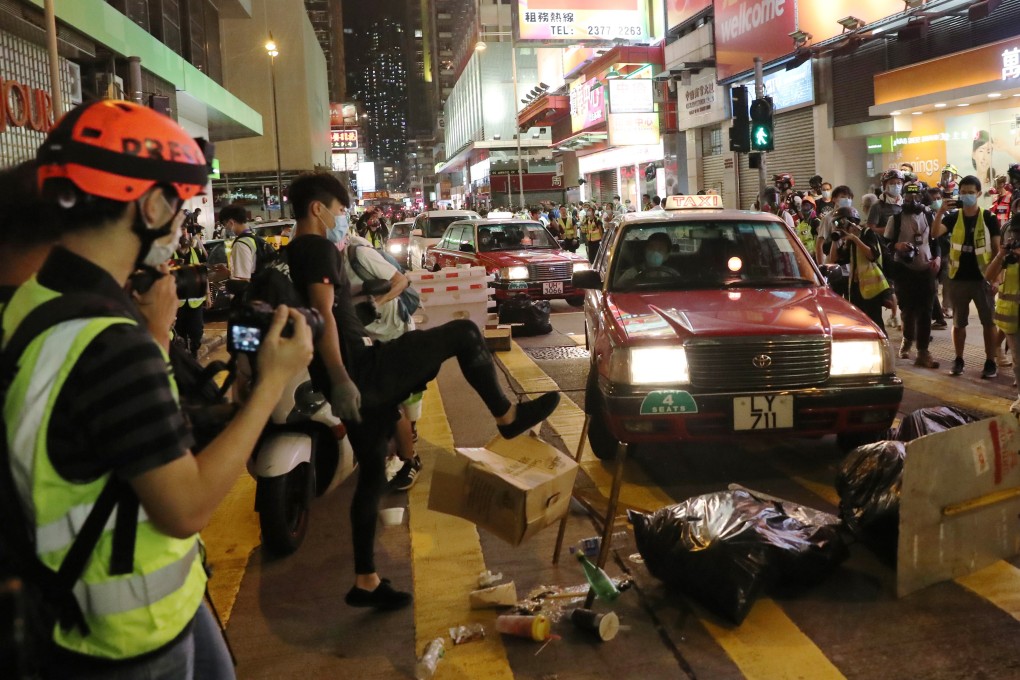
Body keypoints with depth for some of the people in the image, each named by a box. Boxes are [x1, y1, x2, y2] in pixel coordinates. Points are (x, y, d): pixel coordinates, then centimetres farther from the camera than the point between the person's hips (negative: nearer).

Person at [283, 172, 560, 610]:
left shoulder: (296, 254, 18)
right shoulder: (319, 248, -11)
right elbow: (324, 314, -22)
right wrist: (342, 379, -25)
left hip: (353, 376, 10)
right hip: (360, 368, -10)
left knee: (372, 474, 15)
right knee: (464, 333, -4)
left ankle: (365, 582, 21)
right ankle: (507, 416, 11)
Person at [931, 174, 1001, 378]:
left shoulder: (989, 218, -1)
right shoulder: (953, 217, 1)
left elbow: (997, 249, 1)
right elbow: (935, 234, -16)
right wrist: (940, 212, -31)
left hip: (983, 278, -1)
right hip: (958, 278, 1)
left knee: (989, 322, 2)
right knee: (958, 322, 10)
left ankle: (990, 362, 10)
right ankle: (958, 360, 20)